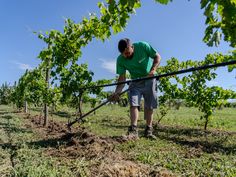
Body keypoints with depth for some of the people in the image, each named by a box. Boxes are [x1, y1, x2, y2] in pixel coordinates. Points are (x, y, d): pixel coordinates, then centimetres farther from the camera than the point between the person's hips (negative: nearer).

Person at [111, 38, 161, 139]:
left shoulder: (143, 46, -22)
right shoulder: (120, 60, -16)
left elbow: (157, 57, -11)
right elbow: (122, 78, -15)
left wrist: (153, 69, -28)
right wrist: (117, 92, -29)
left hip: (150, 79, -1)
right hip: (136, 82, 1)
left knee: (149, 106, 1)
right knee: (133, 104, -16)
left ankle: (148, 131, 10)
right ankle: (133, 130, -17)